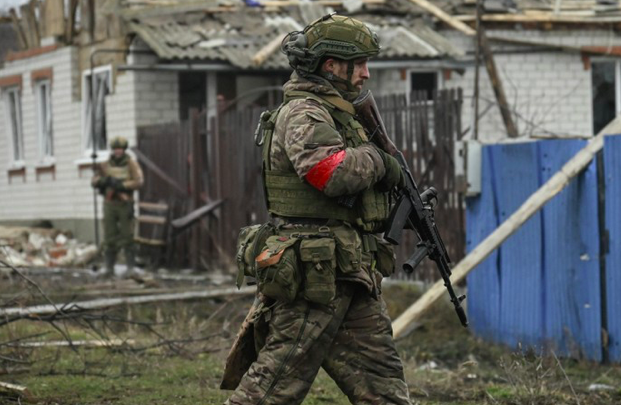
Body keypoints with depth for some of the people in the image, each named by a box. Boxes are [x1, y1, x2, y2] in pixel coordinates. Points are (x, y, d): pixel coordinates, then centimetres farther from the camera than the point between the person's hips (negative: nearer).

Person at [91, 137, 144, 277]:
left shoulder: (131, 164, -1)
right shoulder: (106, 165, 8)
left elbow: (138, 182, -12)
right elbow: (94, 181, 3)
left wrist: (120, 185, -22)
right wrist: (104, 180, -19)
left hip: (125, 204, -3)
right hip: (109, 204, 3)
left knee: (127, 236, -5)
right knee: (109, 237, 2)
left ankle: (131, 267, -1)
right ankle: (109, 267, 5)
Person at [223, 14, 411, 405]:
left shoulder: (338, 114, 20)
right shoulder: (302, 113, -11)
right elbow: (331, 172, -30)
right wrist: (375, 158, -12)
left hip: (352, 282, 10)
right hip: (313, 276, -10)